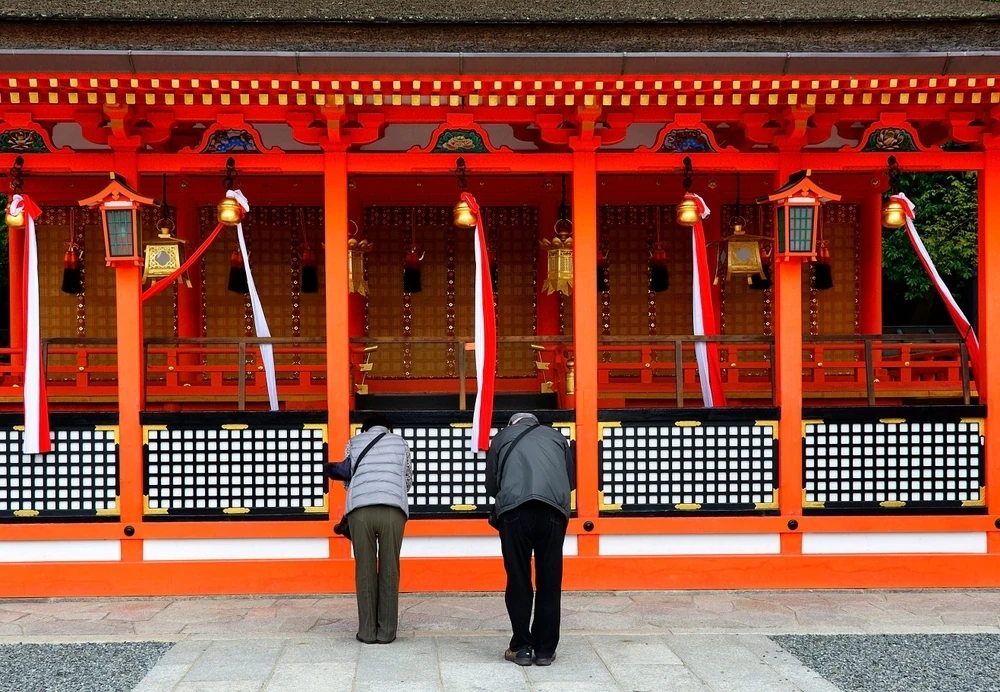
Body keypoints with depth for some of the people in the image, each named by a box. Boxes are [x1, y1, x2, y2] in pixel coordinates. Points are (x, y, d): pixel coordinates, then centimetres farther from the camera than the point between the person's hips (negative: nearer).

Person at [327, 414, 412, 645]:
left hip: (360, 509, 0)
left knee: (365, 570, 5)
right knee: (389, 570, 5)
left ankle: (367, 631, 6)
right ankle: (386, 631, 5)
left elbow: (346, 478, 21)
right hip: (393, 510, 0)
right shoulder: (399, 442, 20)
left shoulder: (355, 442, 19)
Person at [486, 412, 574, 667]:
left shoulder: (502, 437, 24)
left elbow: (491, 484, 24)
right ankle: (545, 649, 12)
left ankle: (522, 647, 11)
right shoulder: (556, 436, 29)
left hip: (515, 509, -1)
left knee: (518, 579, 8)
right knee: (549, 580, 8)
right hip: (553, 509, 1)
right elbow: (570, 478, 32)